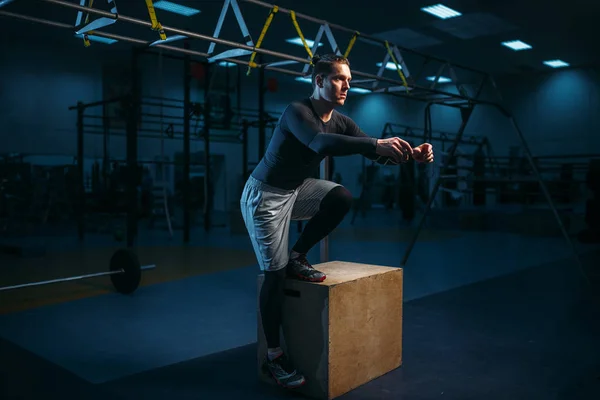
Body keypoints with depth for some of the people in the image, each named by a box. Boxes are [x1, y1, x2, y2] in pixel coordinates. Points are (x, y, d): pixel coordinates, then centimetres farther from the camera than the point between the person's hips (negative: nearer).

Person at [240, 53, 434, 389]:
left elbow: (376, 154, -8)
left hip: (297, 190, 7)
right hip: (265, 196, -7)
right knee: (275, 273, -7)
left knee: (343, 197, -16)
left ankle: (297, 257, 4)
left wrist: (411, 154, -26)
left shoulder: (340, 122, -2)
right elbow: (321, 142, -45)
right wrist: (377, 144, -52)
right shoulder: (297, 112, -24)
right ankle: (273, 357, 6)